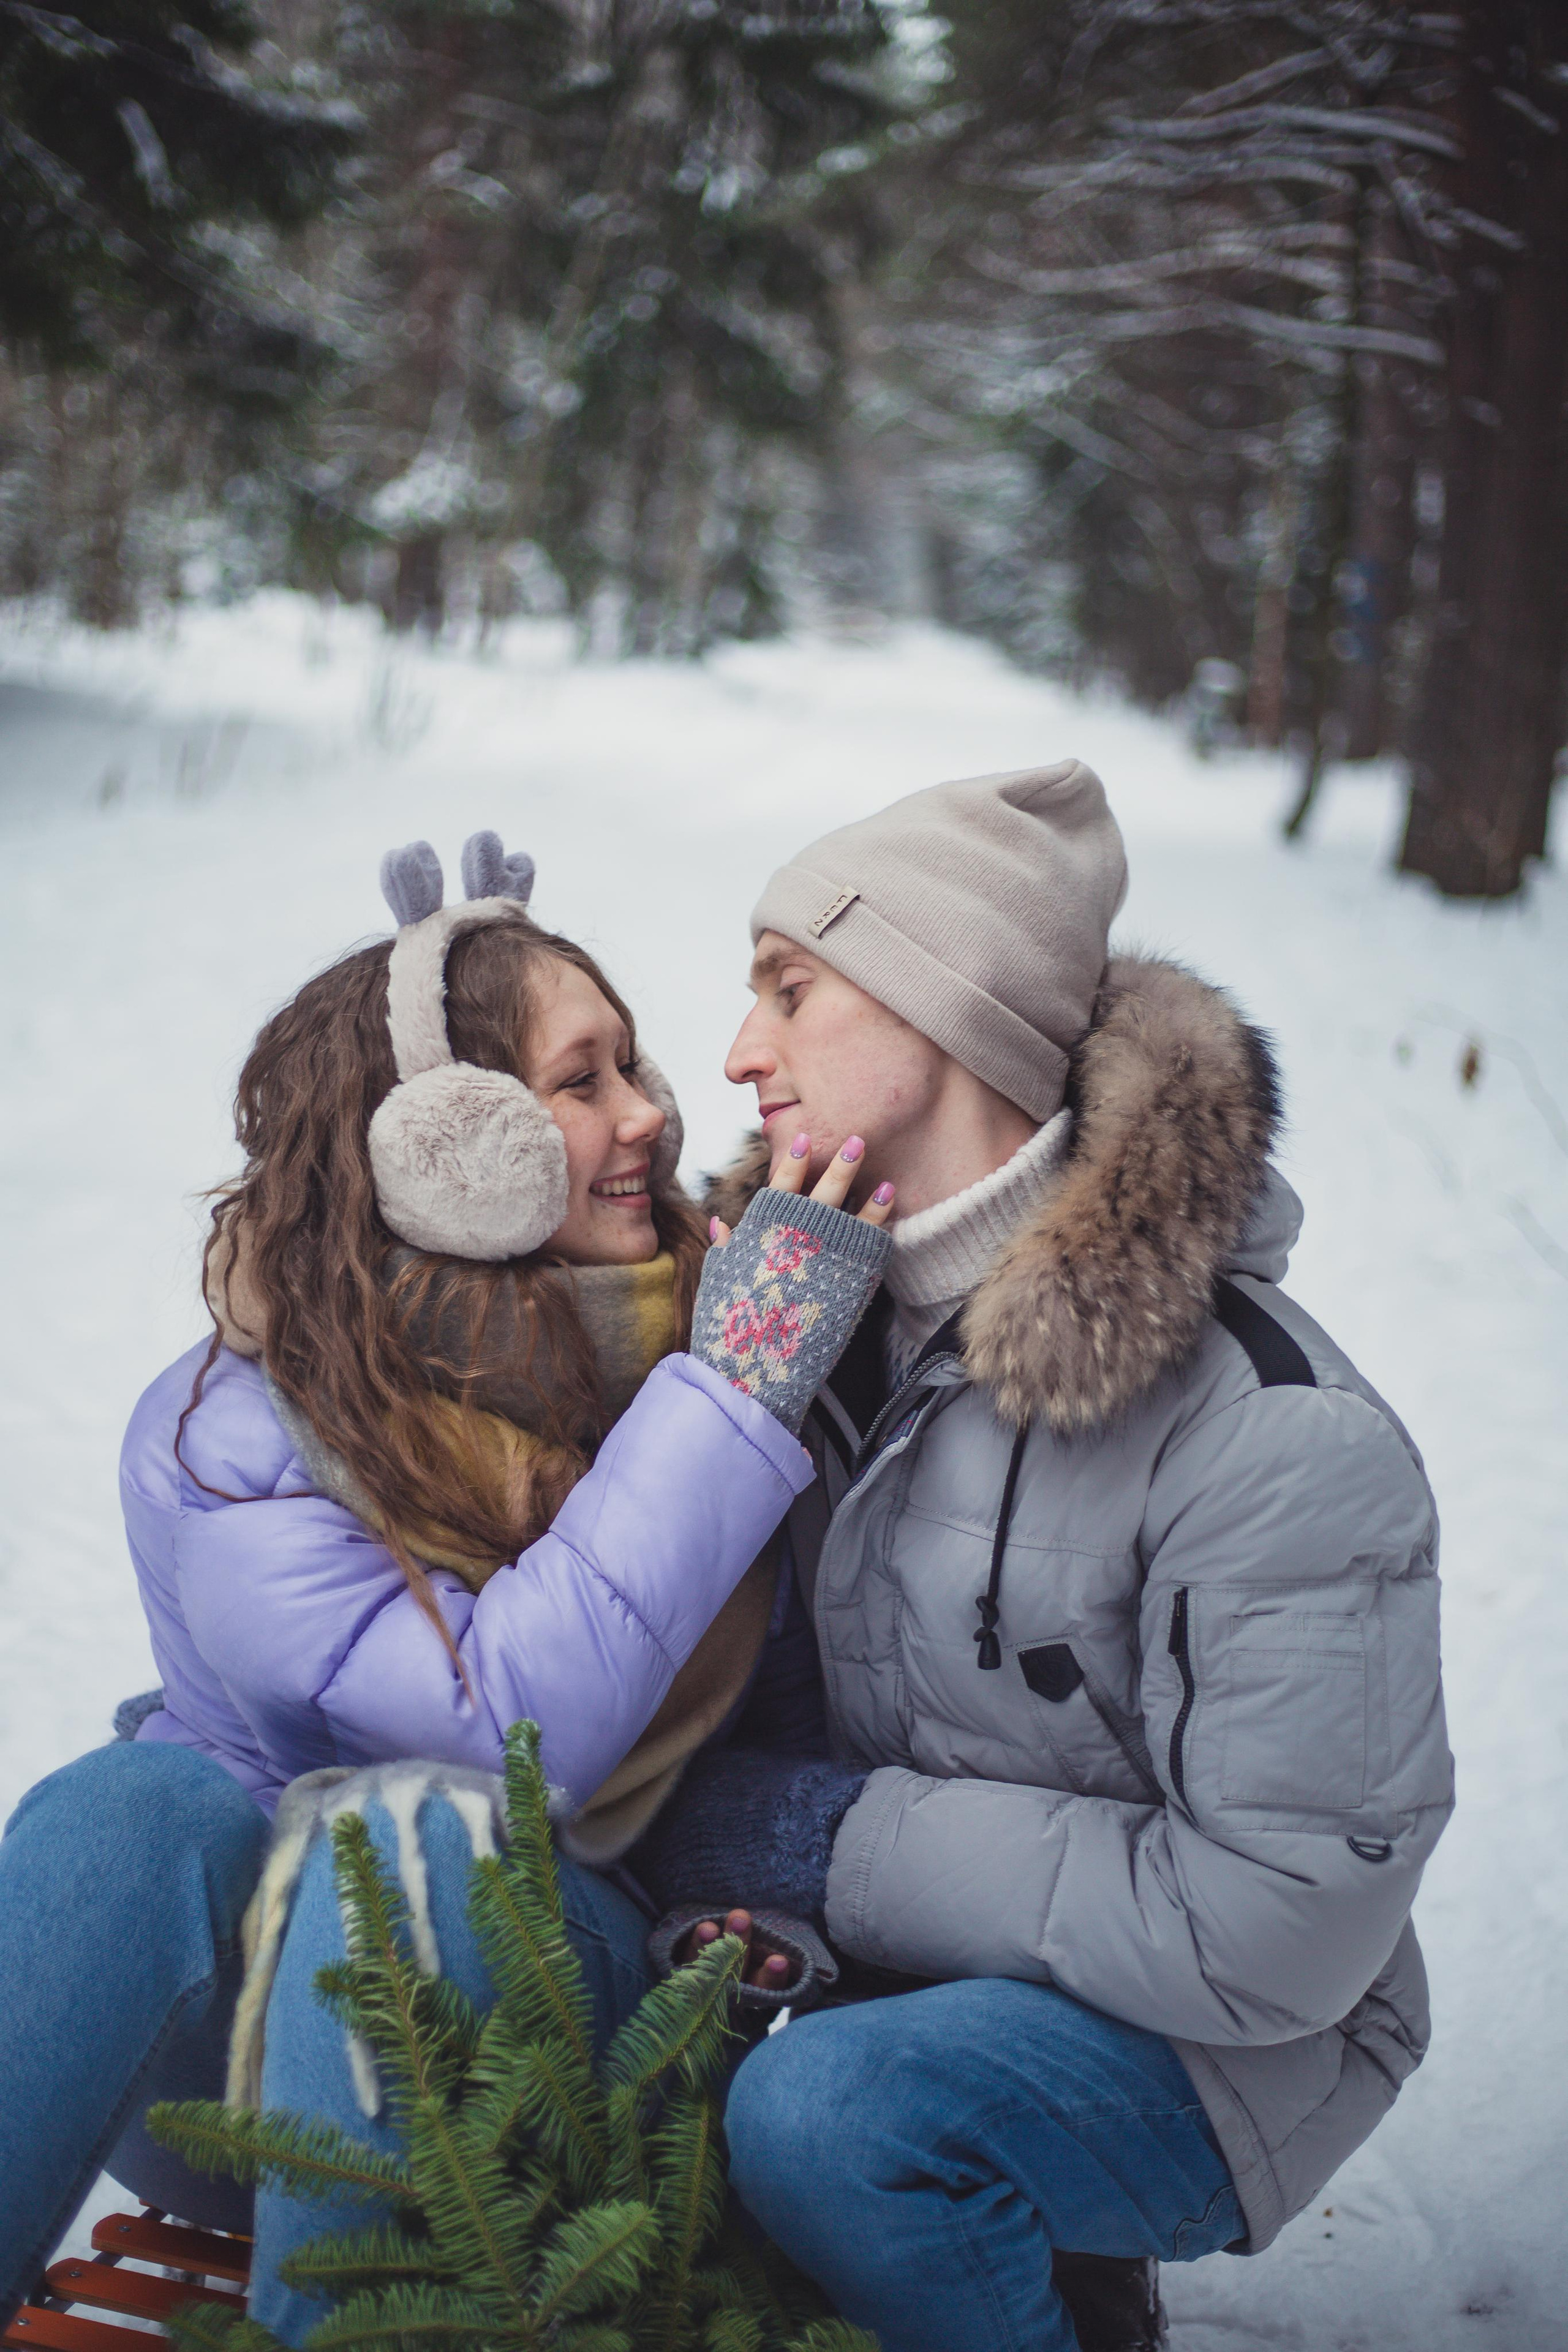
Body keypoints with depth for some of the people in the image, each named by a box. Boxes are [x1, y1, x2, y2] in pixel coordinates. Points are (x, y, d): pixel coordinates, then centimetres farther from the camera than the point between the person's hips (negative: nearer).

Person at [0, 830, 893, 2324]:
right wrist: (741, 1382, -26)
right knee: (145, 1800, -34)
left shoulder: (708, 1320, -1)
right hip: (199, 2035, -1)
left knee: (417, 1825, -32)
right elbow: (519, 1723, -27)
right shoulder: (217, 1445, -13)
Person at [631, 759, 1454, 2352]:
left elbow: (1277, 1930, -23)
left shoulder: (1272, 1441, -24)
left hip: (1223, 2041, -7)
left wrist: (843, 1843, -20)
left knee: (820, 2114, -31)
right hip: (920, 1952, 8)